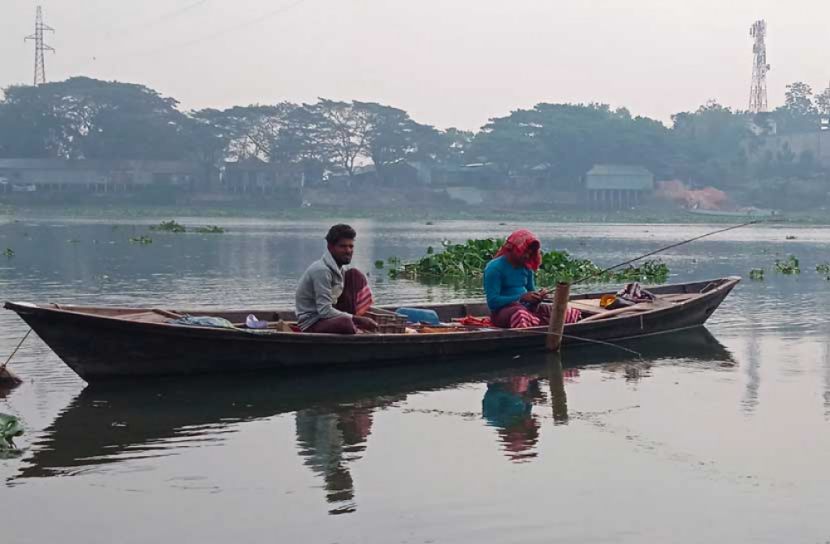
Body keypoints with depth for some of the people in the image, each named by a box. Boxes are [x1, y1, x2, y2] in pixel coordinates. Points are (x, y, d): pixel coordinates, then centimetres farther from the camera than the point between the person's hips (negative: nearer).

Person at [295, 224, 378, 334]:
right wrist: (357, 320, -25)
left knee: (355, 275, 2)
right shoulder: (321, 270, -23)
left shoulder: (340, 269, 4)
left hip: (329, 315, 9)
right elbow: (325, 312, -27)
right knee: (346, 324, -41)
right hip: (312, 324, -9)